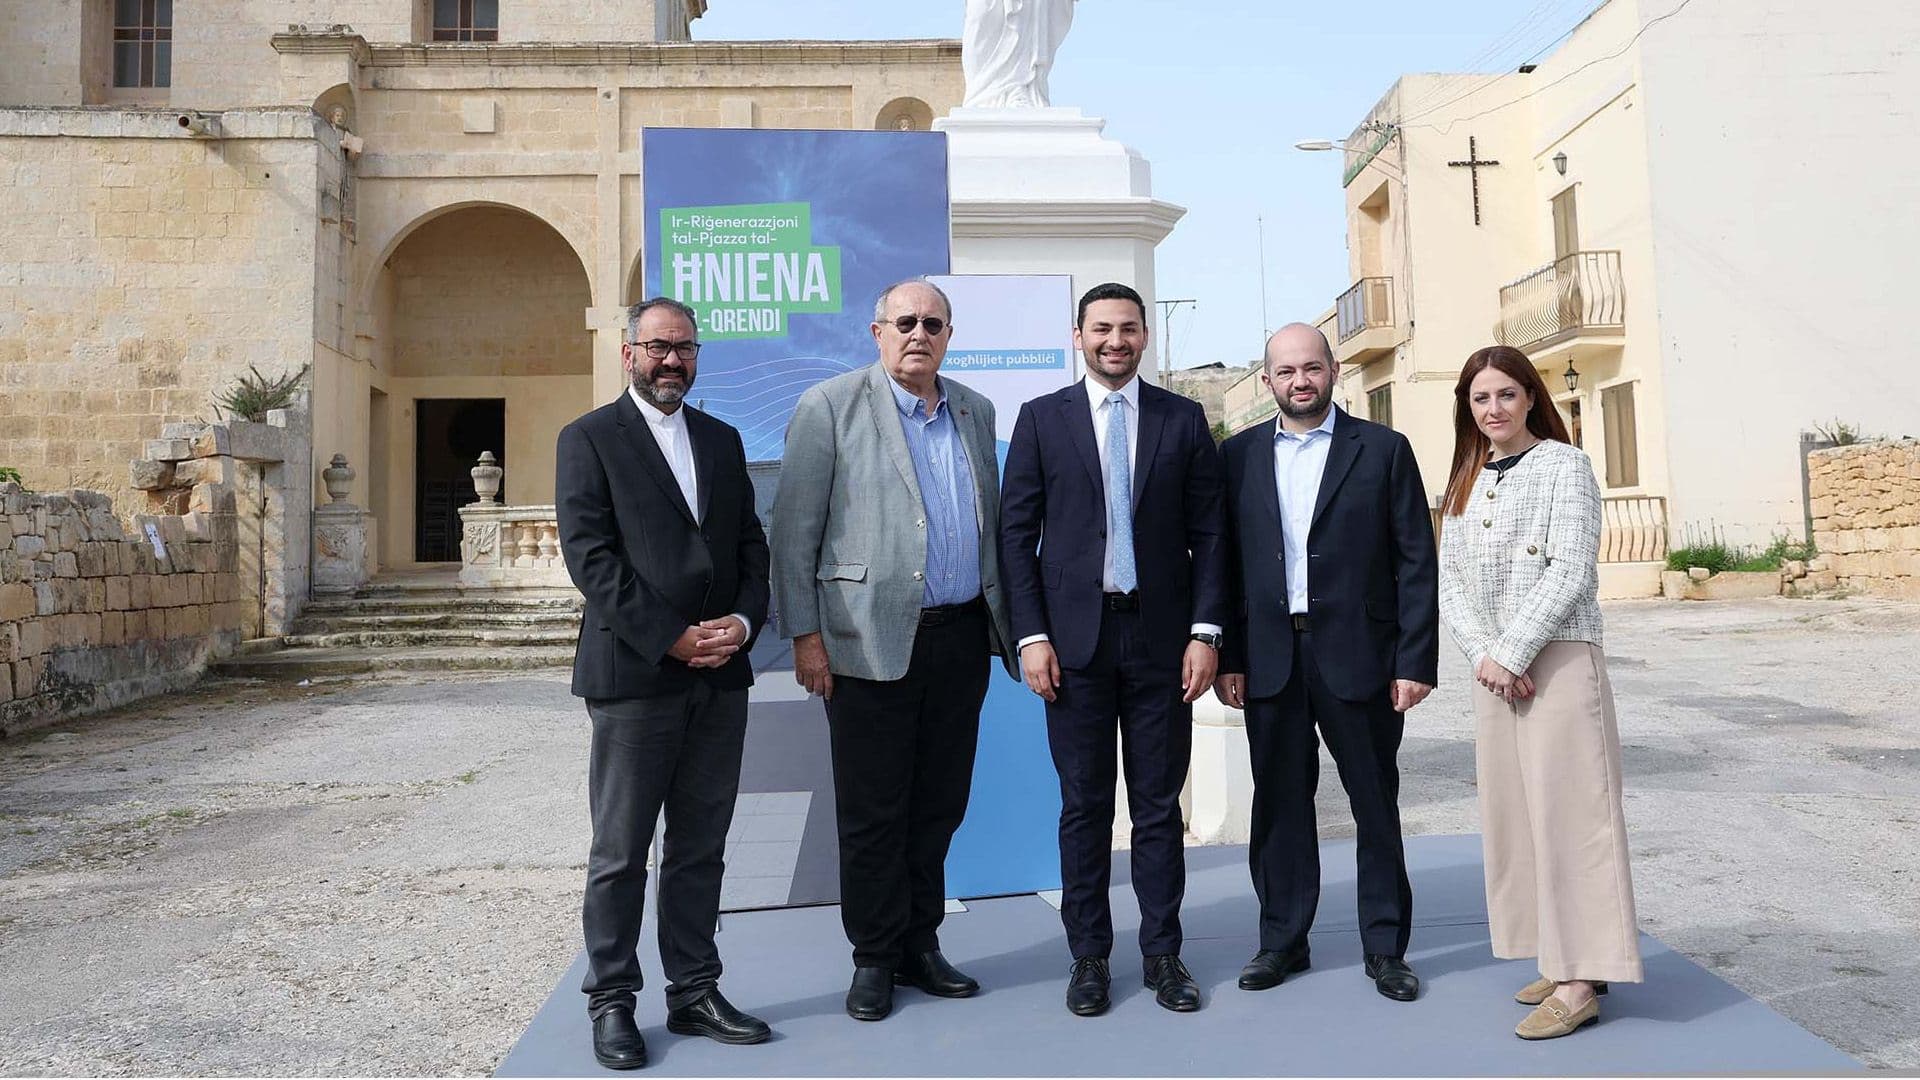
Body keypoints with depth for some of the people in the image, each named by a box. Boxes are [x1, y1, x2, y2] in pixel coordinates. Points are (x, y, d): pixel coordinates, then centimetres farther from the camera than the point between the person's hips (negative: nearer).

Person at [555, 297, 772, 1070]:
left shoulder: (722, 440, 16)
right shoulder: (589, 438, 0)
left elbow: (751, 543, 12)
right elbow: (589, 555, -9)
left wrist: (744, 619, -6)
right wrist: (672, 638, -15)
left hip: (721, 679, 5)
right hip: (634, 676, -5)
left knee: (700, 851, 12)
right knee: (620, 854, 5)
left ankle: (694, 993, 22)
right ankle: (611, 1004, 18)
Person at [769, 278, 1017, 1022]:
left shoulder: (976, 412, 14)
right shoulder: (830, 406, -2)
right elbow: (794, 530, -5)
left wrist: (1003, 619, 12)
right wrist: (804, 634, -10)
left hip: (962, 639, 5)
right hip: (872, 640, -5)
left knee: (939, 806, 13)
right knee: (872, 812, 5)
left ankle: (920, 945, 29)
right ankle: (873, 959, 21)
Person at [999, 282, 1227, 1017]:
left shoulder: (1183, 420, 7)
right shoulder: (1042, 418, 4)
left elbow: (1208, 533, 5)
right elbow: (1017, 532, 2)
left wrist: (1205, 631, -3)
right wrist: (1031, 635, -6)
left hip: (1161, 638, 1)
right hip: (1075, 637, -1)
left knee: (1159, 805, 9)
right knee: (1084, 806, 7)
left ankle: (1163, 952, 21)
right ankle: (1089, 956, 19)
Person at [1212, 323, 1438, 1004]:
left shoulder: (1384, 450, 2)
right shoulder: (1240, 455, 8)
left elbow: (1416, 563, -1)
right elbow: (1226, 561, 7)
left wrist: (1416, 662, -7)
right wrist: (1227, 658, 1)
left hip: (1359, 658, -2)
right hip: (1270, 660, 2)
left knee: (1376, 806, 8)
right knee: (1279, 804, 10)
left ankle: (1385, 947, 22)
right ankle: (1283, 940, 24)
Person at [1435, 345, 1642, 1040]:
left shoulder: (1564, 466, -3)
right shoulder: (1466, 483, 14)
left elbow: (1570, 573, -12)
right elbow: (1450, 584, 8)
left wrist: (1511, 654, -15)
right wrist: (1483, 654, -7)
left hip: (1559, 660, -6)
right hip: (1492, 665, 6)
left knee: (1566, 808, -7)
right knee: (1512, 811, 7)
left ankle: (1581, 982, -1)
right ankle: (1558, 959, 18)